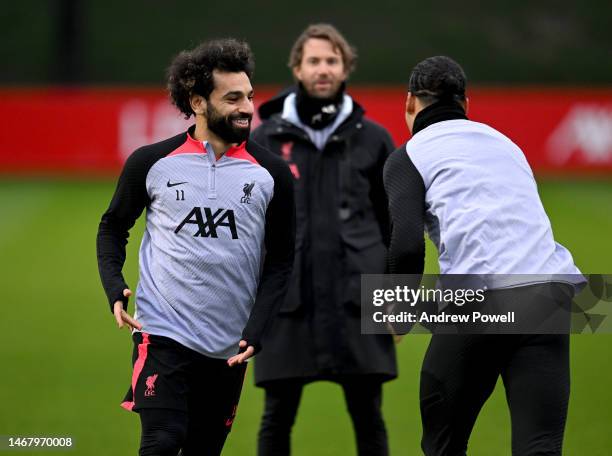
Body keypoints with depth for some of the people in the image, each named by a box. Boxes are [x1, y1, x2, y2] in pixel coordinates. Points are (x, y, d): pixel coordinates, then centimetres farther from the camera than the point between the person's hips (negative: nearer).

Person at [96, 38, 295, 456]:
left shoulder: (271, 173, 2)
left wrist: (255, 332, -7)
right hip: (163, 334, -2)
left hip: (229, 349, 2)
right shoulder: (152, 163, -1)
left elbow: (281, 260, 5)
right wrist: (114, 289, -4)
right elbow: (113, 227, 13)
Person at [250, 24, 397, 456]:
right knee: (278, 415, 3)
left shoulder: (373, 139, 6)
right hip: (286, 301, 0)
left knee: (368, 414, 3)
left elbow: (395, 223, 9)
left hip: (357, 302, 0)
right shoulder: (267, 139, 4)